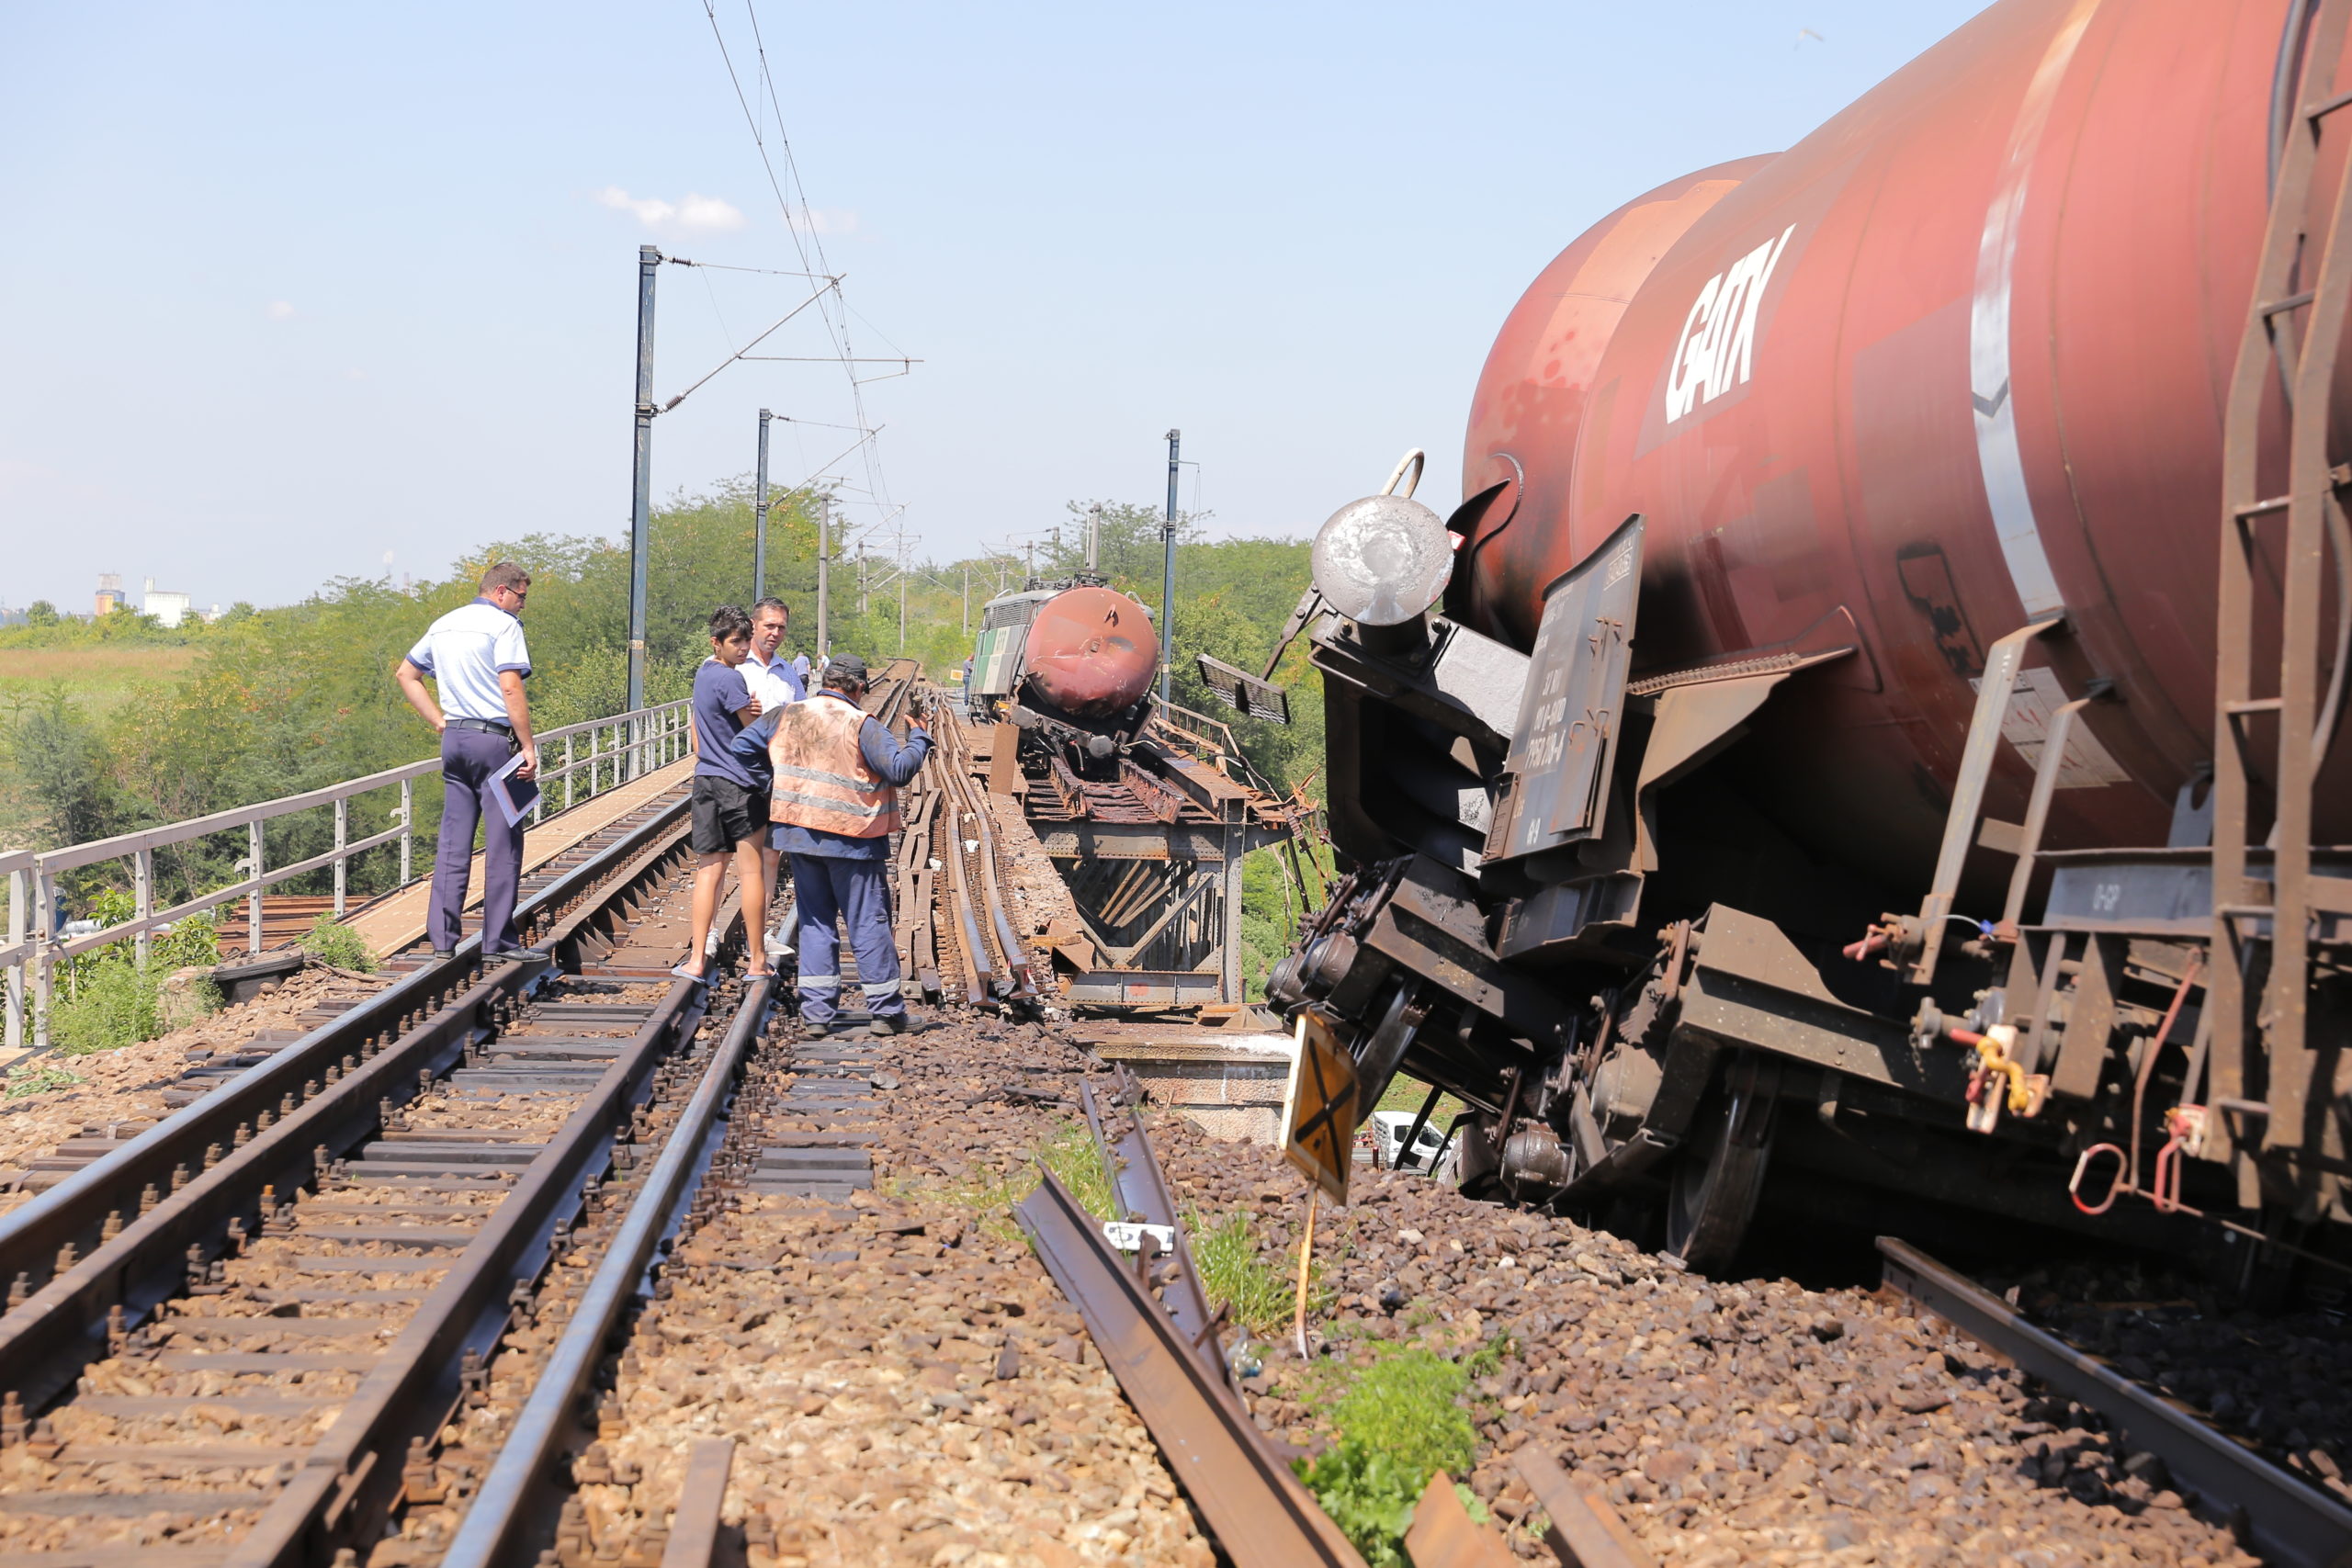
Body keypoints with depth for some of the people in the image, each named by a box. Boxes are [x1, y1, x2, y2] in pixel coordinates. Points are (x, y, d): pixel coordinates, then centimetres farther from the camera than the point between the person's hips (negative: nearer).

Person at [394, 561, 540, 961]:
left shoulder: (443, 625, 16)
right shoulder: (503, 625, -8)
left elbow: (405, 674, 23)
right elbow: (511, 689, -17)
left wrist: (439, 720, 17)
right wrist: (528, 746, -14)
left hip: (454, 737, 7)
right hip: (494, 740, -7)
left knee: (453, 843, 9)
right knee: (503, 843, -2)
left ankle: (442, 938, 7)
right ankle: (498, 942, -1)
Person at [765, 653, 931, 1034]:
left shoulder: (788, 717, 4)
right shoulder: (860, 726, -13)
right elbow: (900, 768, -17)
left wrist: (772, 796, 25)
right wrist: (919, 738, 0)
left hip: (799, 833, 5)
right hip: (851, 841, -5)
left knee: (814, 922, 12)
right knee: (868, 923, 4)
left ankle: (816, 1010, 8)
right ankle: (885, 1011, 7)